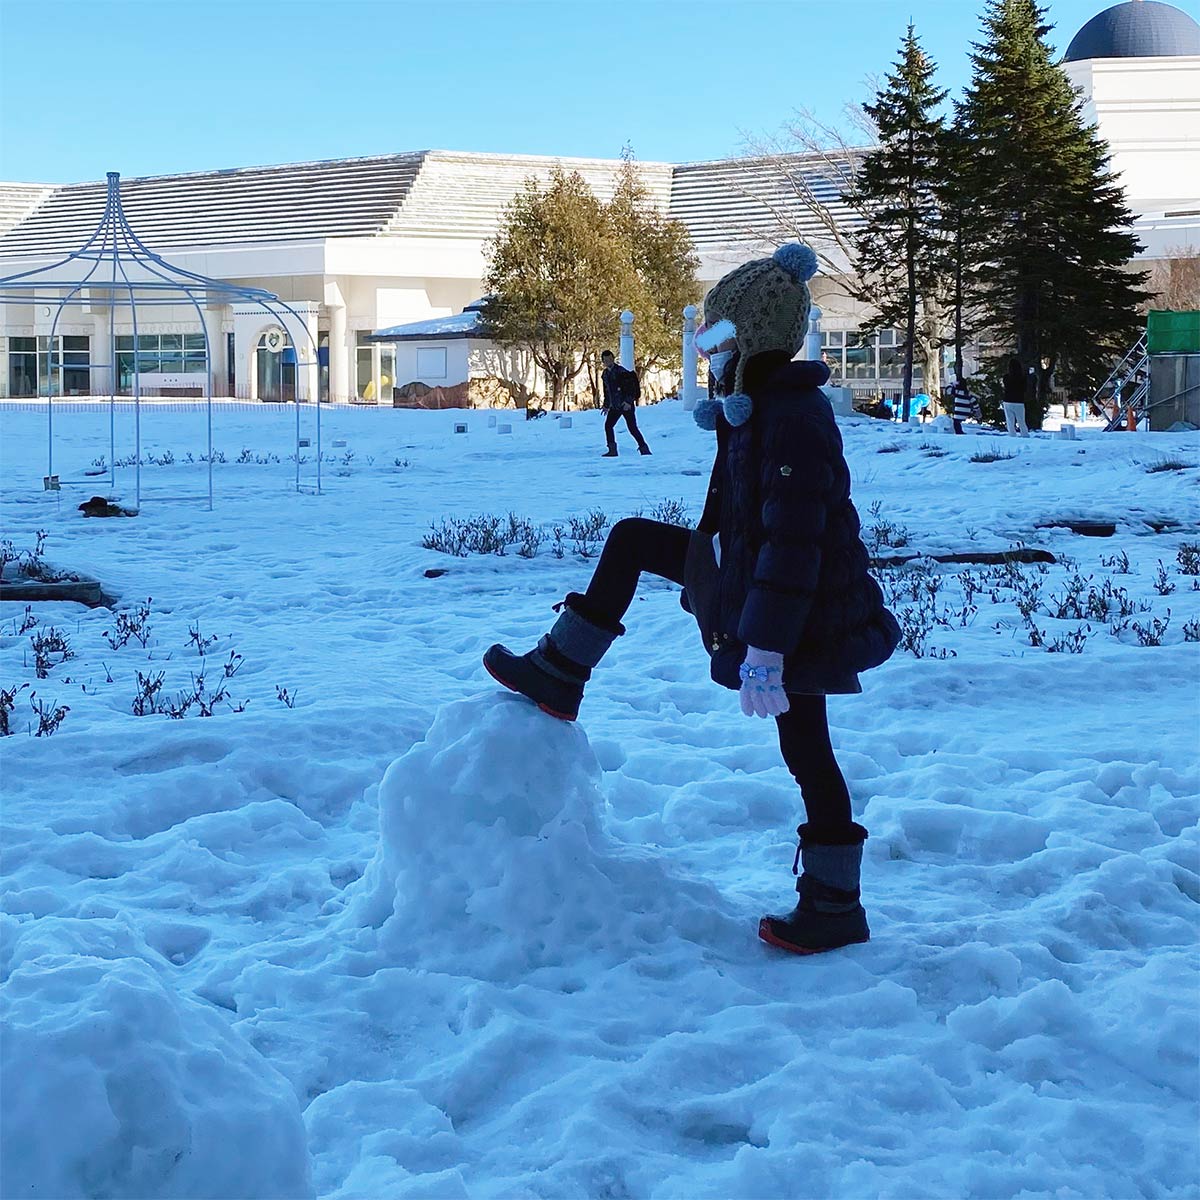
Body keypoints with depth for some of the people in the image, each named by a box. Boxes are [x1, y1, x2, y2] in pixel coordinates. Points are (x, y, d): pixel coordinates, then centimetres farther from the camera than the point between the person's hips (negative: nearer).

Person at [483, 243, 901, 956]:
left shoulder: (793, 418, -26)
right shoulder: (757, 406, 6)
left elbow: (793, 544, -30)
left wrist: (764, 653, -32)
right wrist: (710, 577, 30)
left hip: (800, 616, -10)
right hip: (747, 575, 10)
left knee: (804, 750, -1)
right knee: (632, 539, 13)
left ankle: (836, 908, 11)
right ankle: (558, 677, 17)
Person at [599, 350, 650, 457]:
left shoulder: (621, 371, -13)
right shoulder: (605, 374, 11)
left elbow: (632, 386, -18)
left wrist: (628, 401, -26)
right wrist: (606, 406, 21)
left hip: (627, 405, -8)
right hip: (615, 406, 8)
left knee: (632, 428, -9)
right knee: (608, 425, 1)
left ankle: (644, 449, -1)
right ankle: (612, 450, 7)